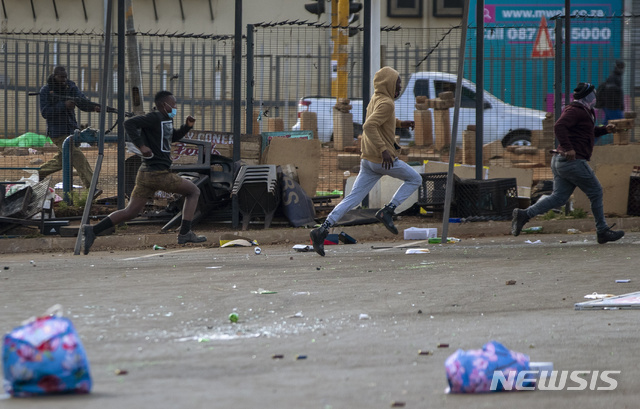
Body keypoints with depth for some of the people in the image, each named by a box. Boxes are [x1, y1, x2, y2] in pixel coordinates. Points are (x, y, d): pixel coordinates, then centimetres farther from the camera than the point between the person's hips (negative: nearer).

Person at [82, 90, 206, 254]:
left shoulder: (166, 119, 18)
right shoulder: (155, 117, -11)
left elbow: (173, 137, 35)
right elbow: (129, 123, -20)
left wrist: (187, 126, 17)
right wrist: (141, 146, -25)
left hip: (145, 174, 9)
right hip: (159, 174, -9)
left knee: (130, 212, 7)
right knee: (194, 191, 9)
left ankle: (93, 230, -4)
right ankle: (185, 233, 3)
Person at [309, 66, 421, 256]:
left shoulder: (375, 99, 14)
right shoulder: (386, 103, -15)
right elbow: (369, 126, -27)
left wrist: (400, 123, 28)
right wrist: (383, 150, -29)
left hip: (368, 160, 8)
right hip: (384, 160, -8)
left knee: (352, 198, 5)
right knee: (415, 179, 12)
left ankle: (323, 229, -6)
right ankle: (388, 211, 1)